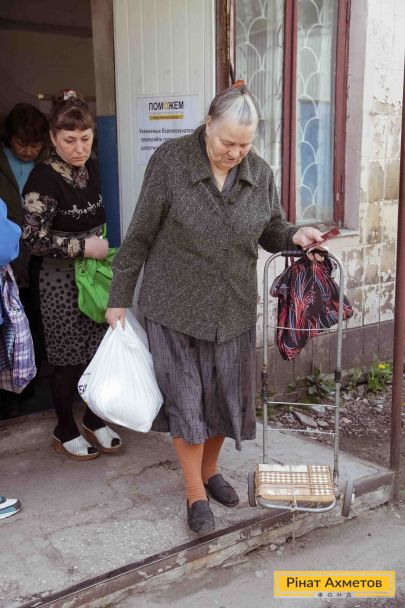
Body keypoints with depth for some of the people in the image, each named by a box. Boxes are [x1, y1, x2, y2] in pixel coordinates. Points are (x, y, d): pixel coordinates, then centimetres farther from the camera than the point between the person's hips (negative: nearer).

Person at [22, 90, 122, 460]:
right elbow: (34, 239, -21)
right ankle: (65, 432, 24)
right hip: (62, 280, -6)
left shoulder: (90, 168, 4)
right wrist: (83, 247, -20)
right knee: (70, 360, 5)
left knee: (100, 350, 12)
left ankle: (94, 420, 32)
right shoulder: (44, 179, -18)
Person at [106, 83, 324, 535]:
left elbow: (271, 230, 12)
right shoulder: (170, 162, -13)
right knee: (186, 398, 4)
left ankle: (209, 470, 38)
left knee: (225, 394, 13)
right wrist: (119, 298, -3)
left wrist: (295, 235, -12)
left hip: (233, 308, 4)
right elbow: (140, 236, -7)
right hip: (176, 306, -3)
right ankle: (195, 494, 22)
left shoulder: (259, 173, -2)